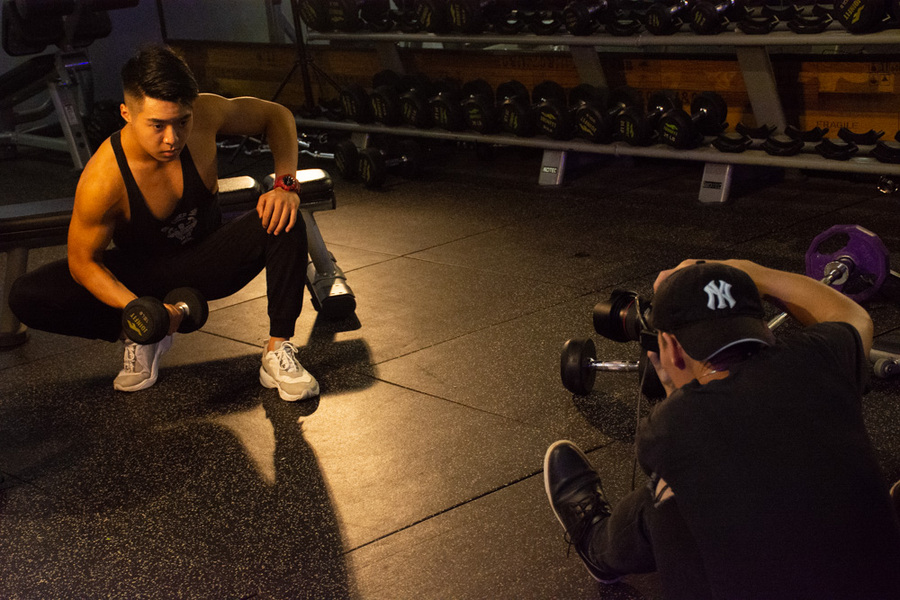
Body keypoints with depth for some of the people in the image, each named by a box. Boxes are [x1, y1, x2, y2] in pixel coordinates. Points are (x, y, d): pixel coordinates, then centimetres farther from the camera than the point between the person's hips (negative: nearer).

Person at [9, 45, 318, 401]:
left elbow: (276, 115, -7)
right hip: (142, 274, -1)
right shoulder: (102, 181, -31)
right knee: (25, 297, -23)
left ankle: (278, 350, -16)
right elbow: (83, 262, -18)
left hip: (208, 264, 2)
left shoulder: (205, 114, -24)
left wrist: (286, 183, -24)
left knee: (284, 222, -29)